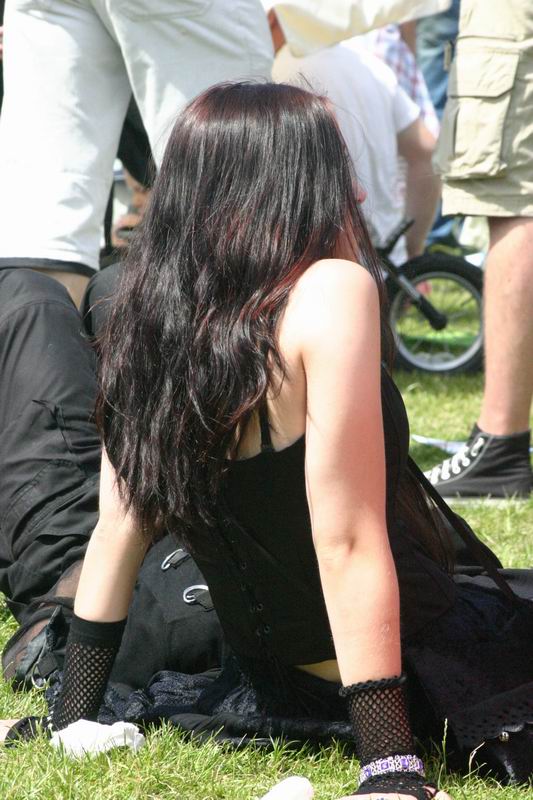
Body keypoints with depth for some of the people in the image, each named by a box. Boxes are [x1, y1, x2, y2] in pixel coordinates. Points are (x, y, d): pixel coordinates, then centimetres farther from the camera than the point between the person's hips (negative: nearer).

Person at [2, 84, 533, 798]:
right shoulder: (329, 291, -20)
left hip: (273, 676, 7)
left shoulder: (148, 313, -1)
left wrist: (75, 712, 12)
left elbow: (117, 531, 4)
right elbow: (347, 543, -24)